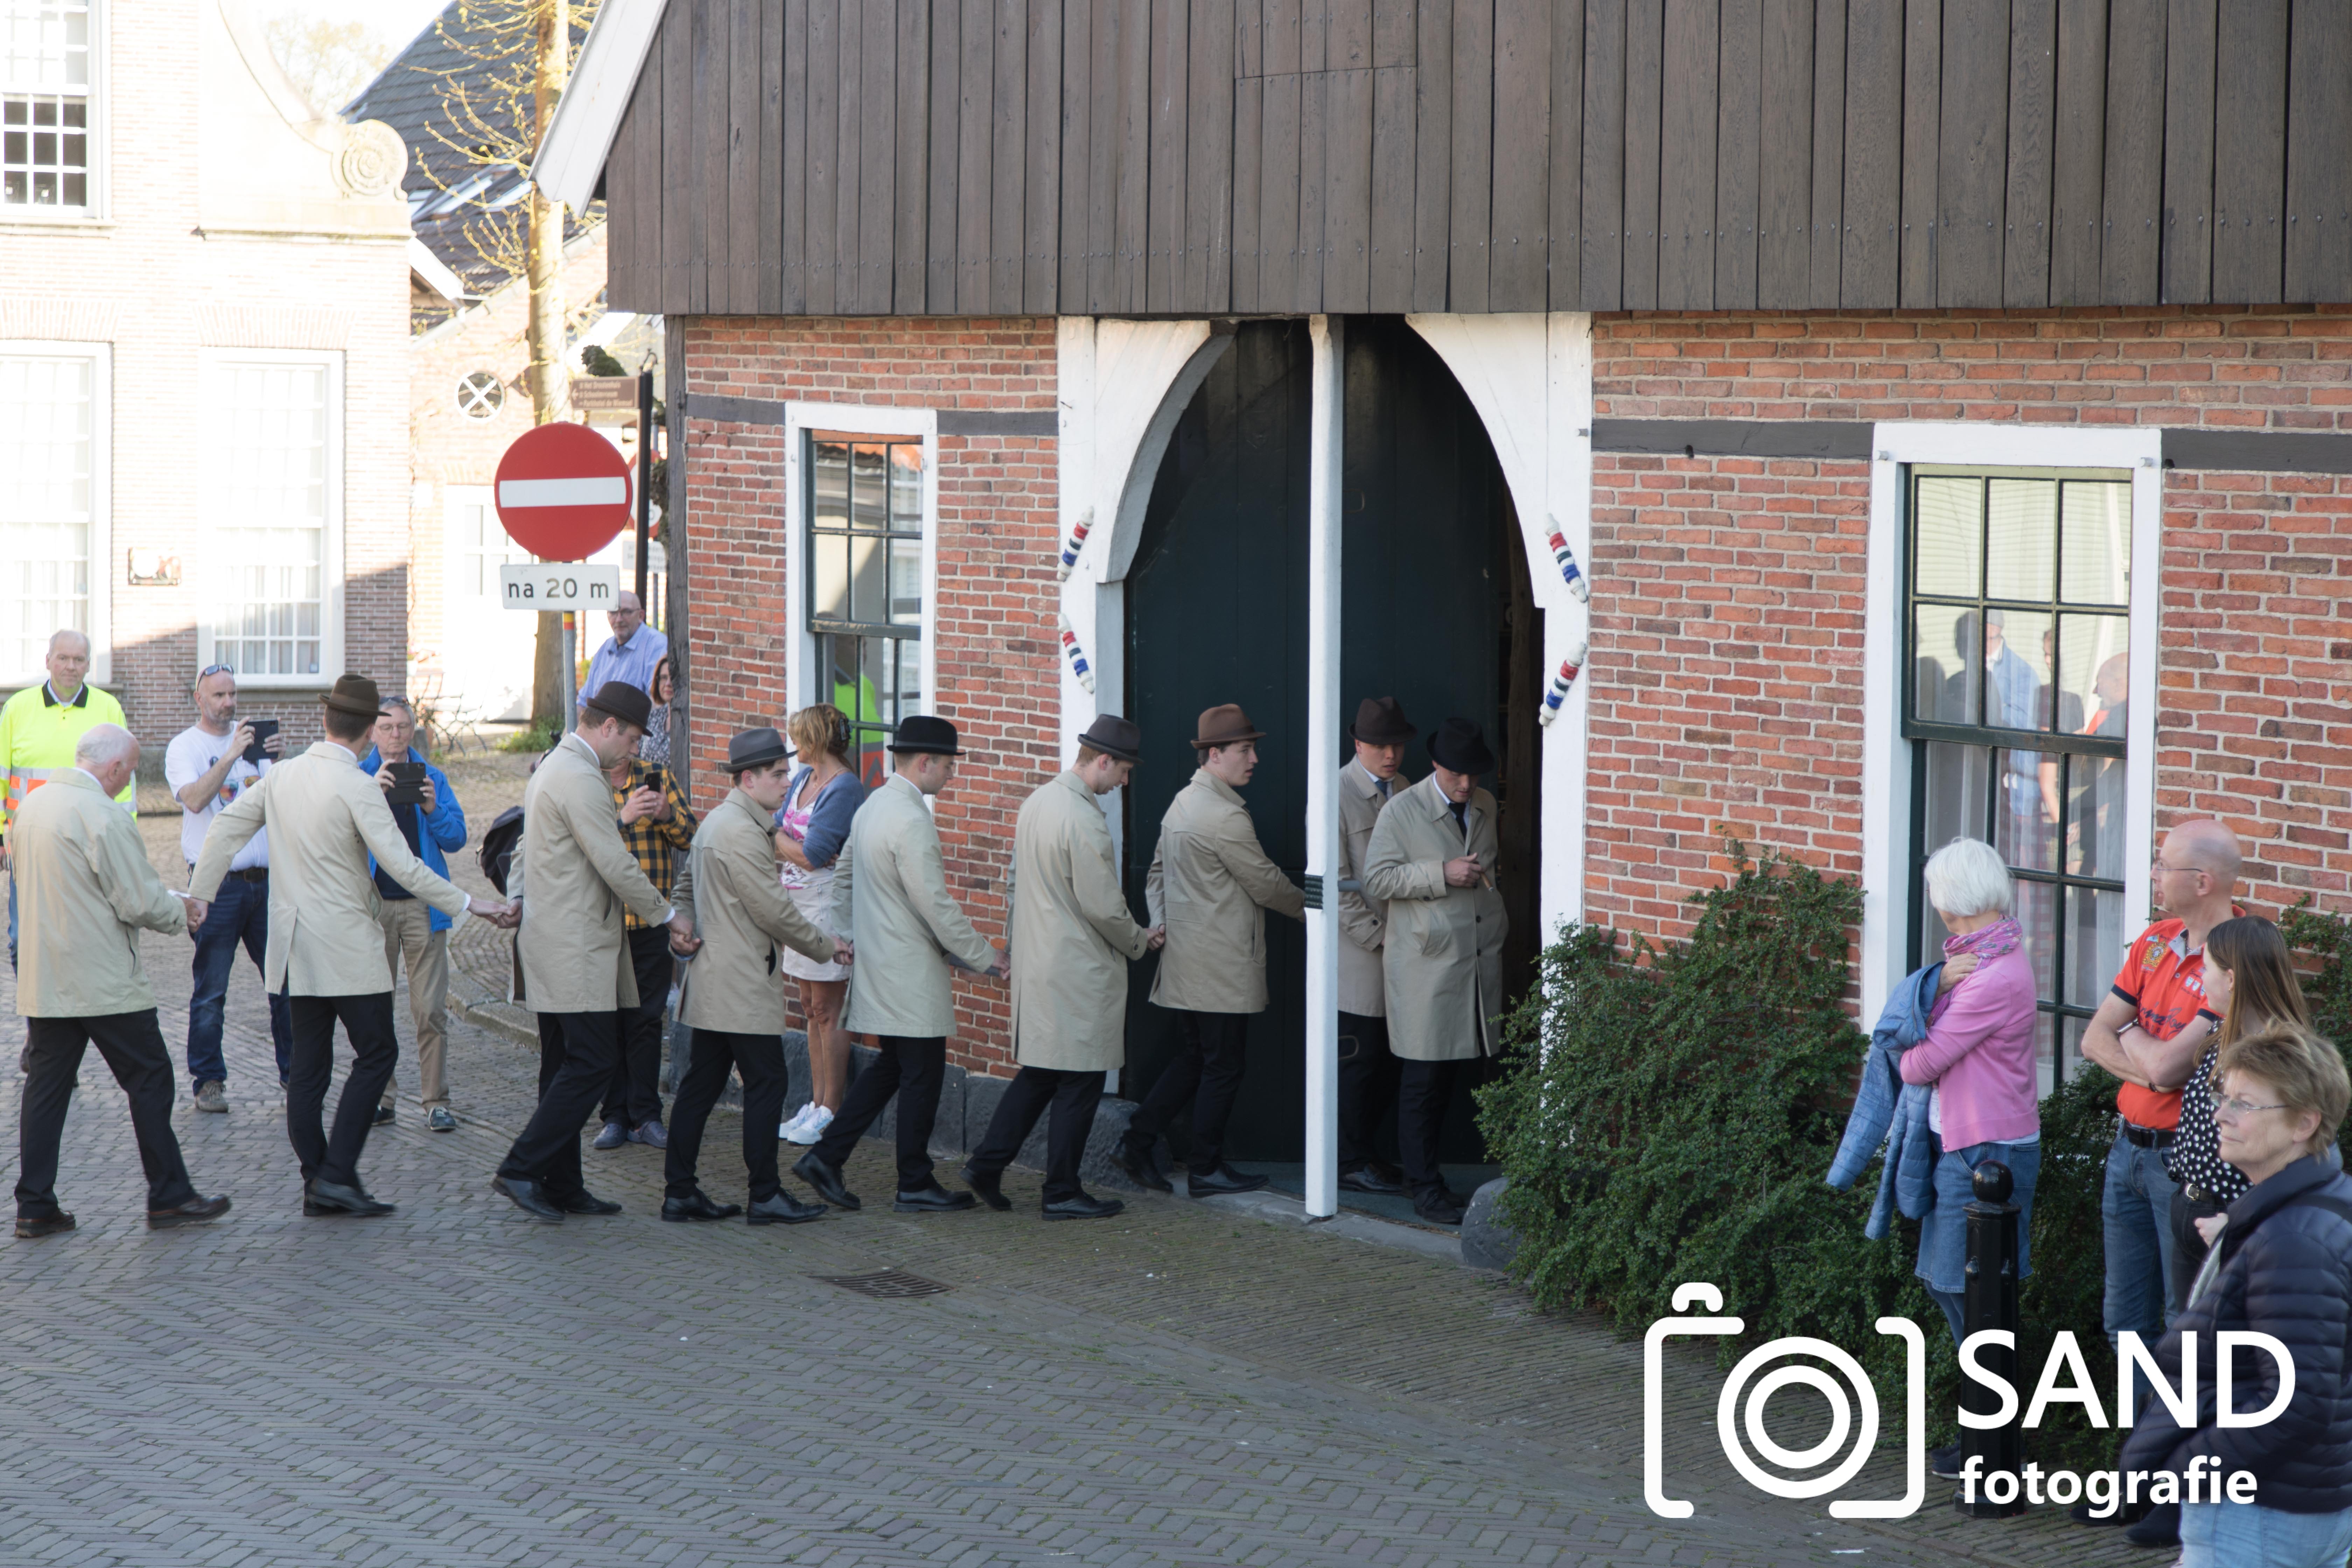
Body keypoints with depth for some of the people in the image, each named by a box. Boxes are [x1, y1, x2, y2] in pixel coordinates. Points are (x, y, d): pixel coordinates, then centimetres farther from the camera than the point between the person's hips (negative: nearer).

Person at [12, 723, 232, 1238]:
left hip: (42, 978, 8)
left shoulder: (33, 805, 9)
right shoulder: (104, 816, -18)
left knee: (45, 1085, 8)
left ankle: (35, 1206, 7)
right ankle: (169, 1196, 9)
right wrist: (181, 912, 3)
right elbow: (140, 903, -19)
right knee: (149, 1080, 4)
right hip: (104, 981, -8)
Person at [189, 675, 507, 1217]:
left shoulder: (282, 775, 6)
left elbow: (226, 827, 10)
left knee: (309, 1062, 9)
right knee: (377, 1052, 1)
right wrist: (467, 906, -13)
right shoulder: (356, 787, -15)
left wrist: (200, 892, 20)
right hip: (346, 945, -7)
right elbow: (402, 866, -19)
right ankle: (337, 1173, -7)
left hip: (295, 945, 7)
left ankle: (316, 1181, 9)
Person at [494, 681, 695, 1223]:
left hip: (551, 944, 11)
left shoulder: (551, 767, 17)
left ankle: (561, 1186, 13)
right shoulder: (581, 780, -17)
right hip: (577, 948, -11)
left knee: (566, 1065, 11)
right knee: (593, 1062, -10)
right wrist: (669, 915, -8)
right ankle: (522, 1169, -12)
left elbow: (524, 856, 24)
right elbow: (617, 868, -18)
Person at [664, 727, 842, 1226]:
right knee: (765, 1083, -3)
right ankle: (765, 1197, 1)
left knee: (702, 1083, 10)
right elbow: (774, 911, -16)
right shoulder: (743, 832, -18)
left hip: (710, 983, 10)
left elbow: (686, 889, 25)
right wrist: (826, 948, -5)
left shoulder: (716, 821, 15)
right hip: (742, 986, -10)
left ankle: (679, 1192, 12)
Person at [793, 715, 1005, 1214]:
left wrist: (851, 940, 27)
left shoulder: (870, 808, 10)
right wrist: (983, 957, -12)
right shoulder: (911, 820, -21)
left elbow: (844, 878, 20)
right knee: (921, 1077, 0)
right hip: (911, 973, -10)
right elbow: (935, 906, -20)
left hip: (876, 963, 10)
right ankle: (915, 1186, 8)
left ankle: (826, 1158, 13)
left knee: (891, 1067, 17)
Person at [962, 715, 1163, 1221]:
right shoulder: (1084, 820, -20)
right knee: (1079, 1082, 1)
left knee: (1040, 1070, 17)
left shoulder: (1037, 801, 9)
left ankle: (987, 1165, 13)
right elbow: (1104, 908, -18)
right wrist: (1140, 942, -1)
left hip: (1036, 964, 9)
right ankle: (1062, 1193, 8)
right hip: (1079, 971, -9)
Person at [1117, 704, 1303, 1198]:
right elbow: (1264, 882, -11)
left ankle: (1137, 1144, 14)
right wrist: (1305, 908, 6)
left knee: (1197, 1058, 17)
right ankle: (1205, 1168, 8)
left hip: (1186, 957, 9)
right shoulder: (1225, 815, -19)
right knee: (1222, 1066, 1)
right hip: (1221, 966, -9)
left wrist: (1159, 924, 14)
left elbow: (1158, 873, 18)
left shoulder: (1183, 802, 11)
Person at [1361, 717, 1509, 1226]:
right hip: (1425, 966, -6)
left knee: (1450, 1074, 8)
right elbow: (1377, 879, -11)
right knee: (1423, 1079, -4)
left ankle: (1422, 1173, 17)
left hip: (1479, 963, 6)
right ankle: (1425, 1188, 2)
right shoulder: (1402, 811, -7)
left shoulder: (1485, 806, 12)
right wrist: (1442, 875, -18)